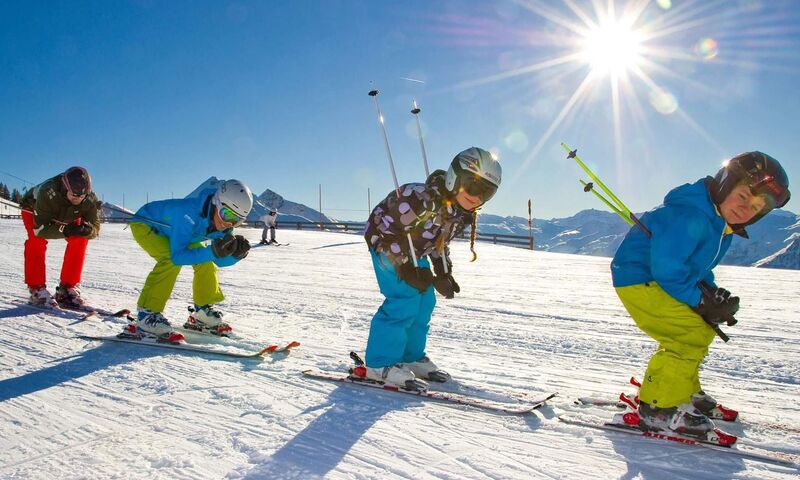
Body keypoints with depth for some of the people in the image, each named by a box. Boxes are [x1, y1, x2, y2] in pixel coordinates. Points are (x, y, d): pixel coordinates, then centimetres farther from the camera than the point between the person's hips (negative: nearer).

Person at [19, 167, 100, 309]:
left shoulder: (90, 198, -33)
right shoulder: (48, 193, -44)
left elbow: (95, 228, -27)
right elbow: (39, 229, -41)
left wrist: (86, 229, -51)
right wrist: (65, 230, -56)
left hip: (67, 216, 3)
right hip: (33, 209, -3)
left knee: (80, 239, -16)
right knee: (37, 241, -27)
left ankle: (67, 288, -7)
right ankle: (37, 289, -16)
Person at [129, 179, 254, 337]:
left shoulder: (224, 225, -19)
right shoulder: (189, 215, -41)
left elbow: (219, 261, -10)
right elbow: (177, 256, -41)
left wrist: (236, 254, -31)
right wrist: (213, 252, -51)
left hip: (170, 229, 7)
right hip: (144, 224, -7)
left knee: (206, 261, -2)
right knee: (170, 260, -30)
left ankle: (204, 311, 14)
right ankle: (147, 315, -20)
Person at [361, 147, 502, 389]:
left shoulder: (464, 213, -6)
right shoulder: (422, 198, -34)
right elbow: (387, 227, -29)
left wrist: (444, 274, 2)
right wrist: (405, 267, -30)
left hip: (414, 253, 9)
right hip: (385, 242, -9)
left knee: (425, 302, 7)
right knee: (404, 300, -17)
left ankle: (411, 357, 21)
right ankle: (381, 364, -8)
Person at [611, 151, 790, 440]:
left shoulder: (721, 223, 7)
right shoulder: (688, 215, -27)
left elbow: (699, 267, 17)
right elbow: (666, 269, -27)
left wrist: (714, 294, -1)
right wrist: (700, 301, -17)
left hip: (662, 282, 11)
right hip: (637, 279, -11)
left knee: (703, 330, 17)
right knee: (689, 334, -20)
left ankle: (685, 391, 33)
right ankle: (658, 408, -10)